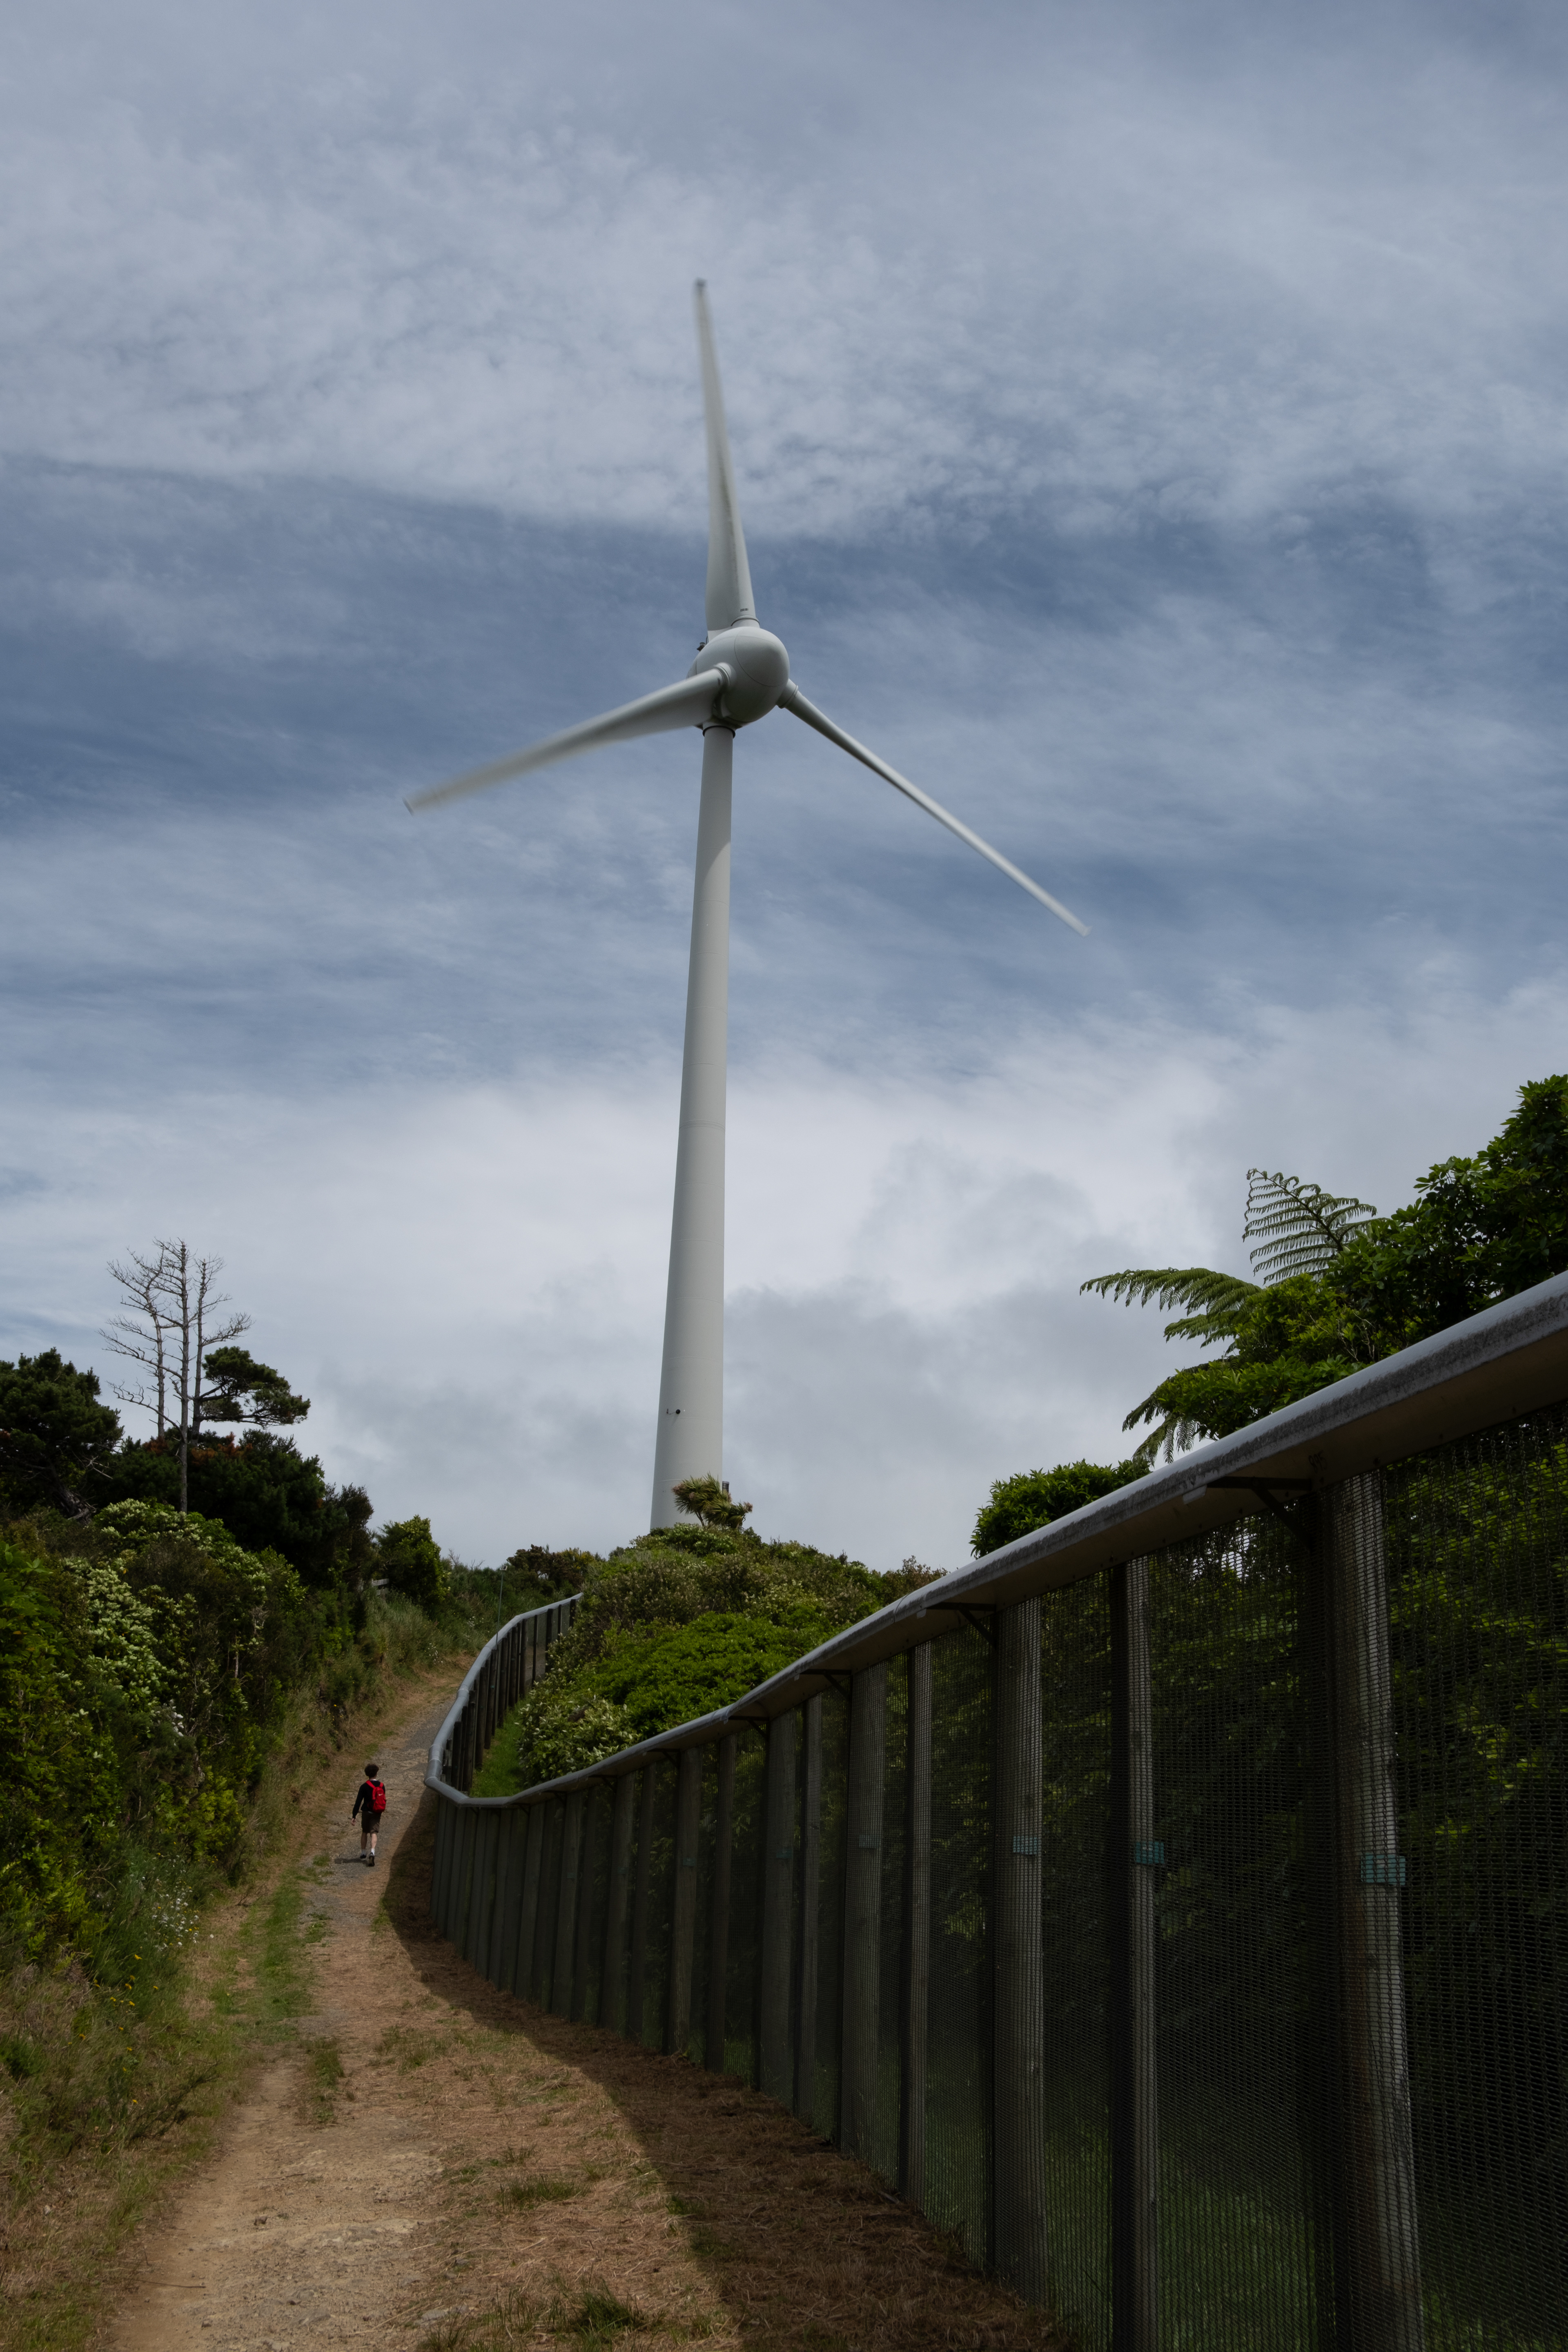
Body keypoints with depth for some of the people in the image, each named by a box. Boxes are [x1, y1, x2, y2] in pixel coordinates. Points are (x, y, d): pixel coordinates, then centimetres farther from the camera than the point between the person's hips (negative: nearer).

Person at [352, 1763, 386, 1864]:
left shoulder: (364, 1786, -9)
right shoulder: (381, 1786, 0)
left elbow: (358, 1801, -11)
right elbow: (384, 1800, 12)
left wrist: (354, 1815, -8)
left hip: (366, 1813, -1)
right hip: (377, 1814, 1)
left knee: (364, 1832, 17)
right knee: (373, 1833, -2)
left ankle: (363, 1854, 25)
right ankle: (372, 1852, -25)